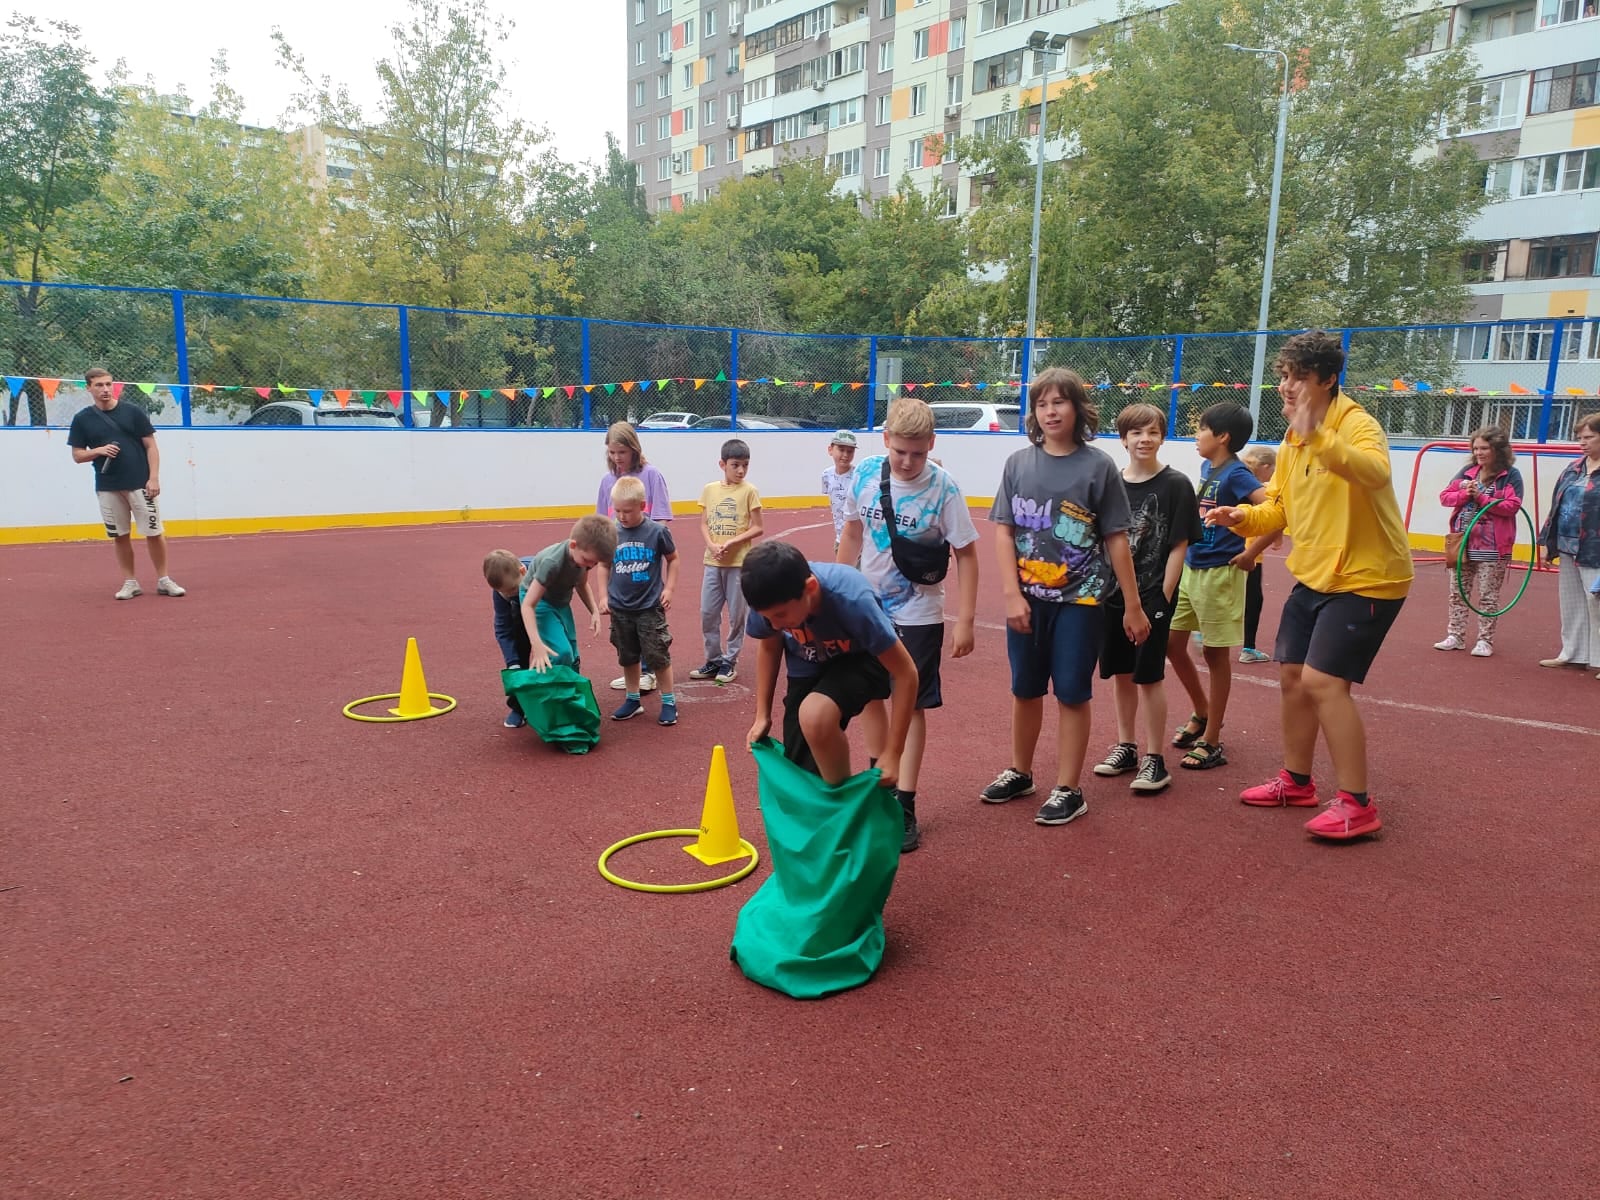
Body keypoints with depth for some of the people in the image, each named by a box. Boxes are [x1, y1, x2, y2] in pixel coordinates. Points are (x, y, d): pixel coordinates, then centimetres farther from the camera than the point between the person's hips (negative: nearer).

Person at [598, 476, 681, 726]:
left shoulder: (657, 531, -10)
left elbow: (673, 558, 4)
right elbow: (604, 565, 9)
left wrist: (669, 588, -4)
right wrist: (603, 596, 4)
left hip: (650, 607, -3)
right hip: (620, 608, 3)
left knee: (658, 655, 1)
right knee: (628, 657, 15)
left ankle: (669, 702, 14)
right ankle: (632, 700, 29)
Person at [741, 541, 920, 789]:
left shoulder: (851, 600, -38)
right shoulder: (770, 599, -25)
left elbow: (906, 674, -27)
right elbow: (768, 646, 1)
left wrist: (892, 754, -25)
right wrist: (762, 715, 2)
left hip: (860, 659, -4)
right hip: (808, 666, 4)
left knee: (814, 715, -34)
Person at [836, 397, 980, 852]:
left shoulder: (943, 488, -19)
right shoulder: (865, 474, -9)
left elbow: (966, 554, -13)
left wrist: (966, 621, -16)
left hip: (916, 614, -4)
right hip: (867, 607, 4)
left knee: (911, 705, 1)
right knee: (868, 695, 16)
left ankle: (904, 807, 10)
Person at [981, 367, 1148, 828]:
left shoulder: (1098, 466, -4)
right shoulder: (1019, 463, 3)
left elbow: (1116, 540, -2)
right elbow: (1004, 532, 1)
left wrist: (1133, 606, -1)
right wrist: (1012, 594, -9)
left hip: (1079, 599, -3)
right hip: (1027, 597, 3)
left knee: (1071, 694, 3)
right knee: (1025, 689, 14)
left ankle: (1068, 790, 16)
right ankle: (1019, 773, 33)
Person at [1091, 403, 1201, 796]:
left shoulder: (1175, 485, -6)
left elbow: (1178, 547, -8)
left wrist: (1162, 598, -12)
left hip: (1152, 597, -4)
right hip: (1113, 595, 4)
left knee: (1149, 676, -1)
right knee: (1121, 674, 13)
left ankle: (1154, 759, 11)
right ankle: (1126, 747, 28)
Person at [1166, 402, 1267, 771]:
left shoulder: (1235, 473, -15)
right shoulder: (1207, 467, 9)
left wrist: (1251, 552, -26)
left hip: (1219, 574, -8)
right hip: (1190, 569, 8)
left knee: (1215, 654, 2)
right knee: (1173, 644, 12)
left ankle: (1211, 742, 13)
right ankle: (1202, 714, 33)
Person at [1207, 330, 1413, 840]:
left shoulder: (1357, 424, -18)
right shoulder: (1290, 444, 7)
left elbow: (1375, 473, -41)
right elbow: (1281, 510, 15)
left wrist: (1317, 436, -53)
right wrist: (1242, 517, -5)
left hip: (1366, 579, -9)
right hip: (1313, 577, 9)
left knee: (1322, 681, -15)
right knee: (1291, 674, 14)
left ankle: (1356, 805, -3)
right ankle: (1296, 781, 32)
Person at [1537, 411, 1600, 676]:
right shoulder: (1574, 469, 12)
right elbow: (1557, 504, 16)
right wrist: (1551, 540, 14)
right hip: (1568, 547, 7)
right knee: (1571, 602, 14)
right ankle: (1573, 653, 25)